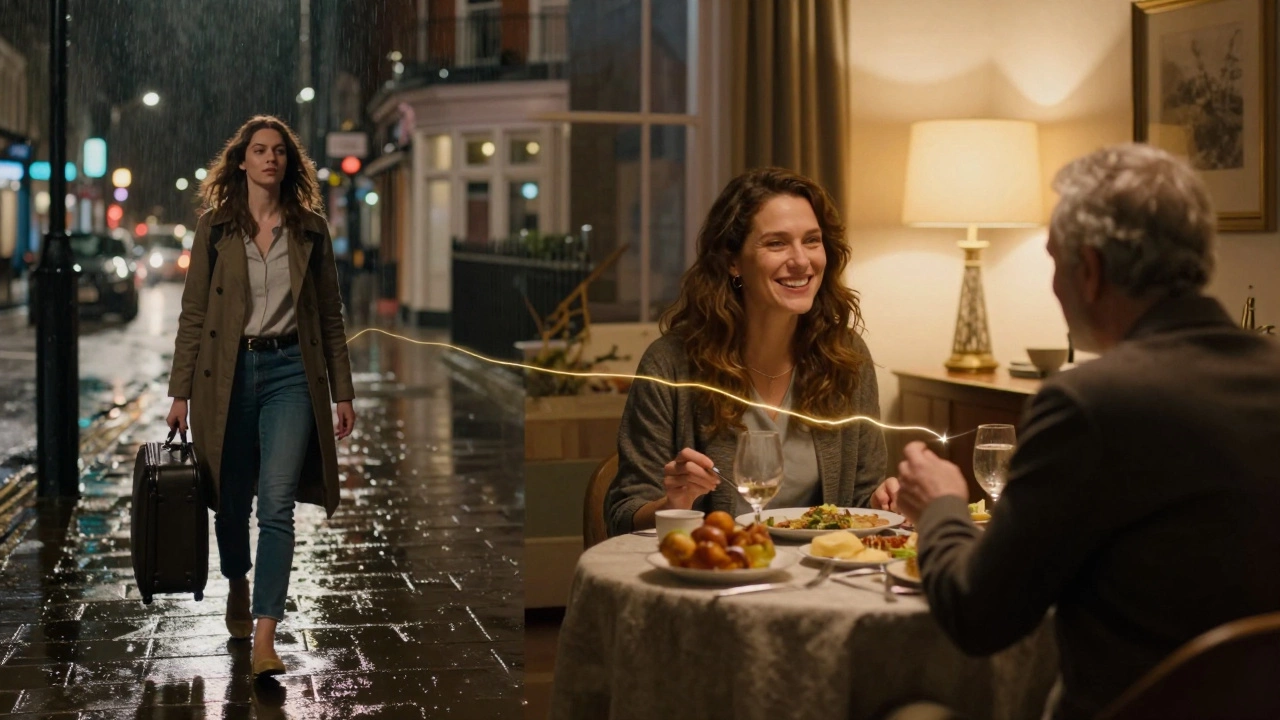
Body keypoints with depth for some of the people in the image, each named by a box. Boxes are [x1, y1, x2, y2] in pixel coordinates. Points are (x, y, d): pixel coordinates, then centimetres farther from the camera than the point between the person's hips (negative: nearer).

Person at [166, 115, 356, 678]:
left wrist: (342, 393, 7)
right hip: (228, 372, 1)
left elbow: (330, 315, 9)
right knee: (231, 500, 12)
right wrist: (180, 392, -1)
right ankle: (238, 587, 43)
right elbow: (193, 313, 3)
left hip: (290, 370, -1)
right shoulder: (215, 226, 3)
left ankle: (265, 636, -12)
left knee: (276, 502, -12)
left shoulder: (311, 228, 5)